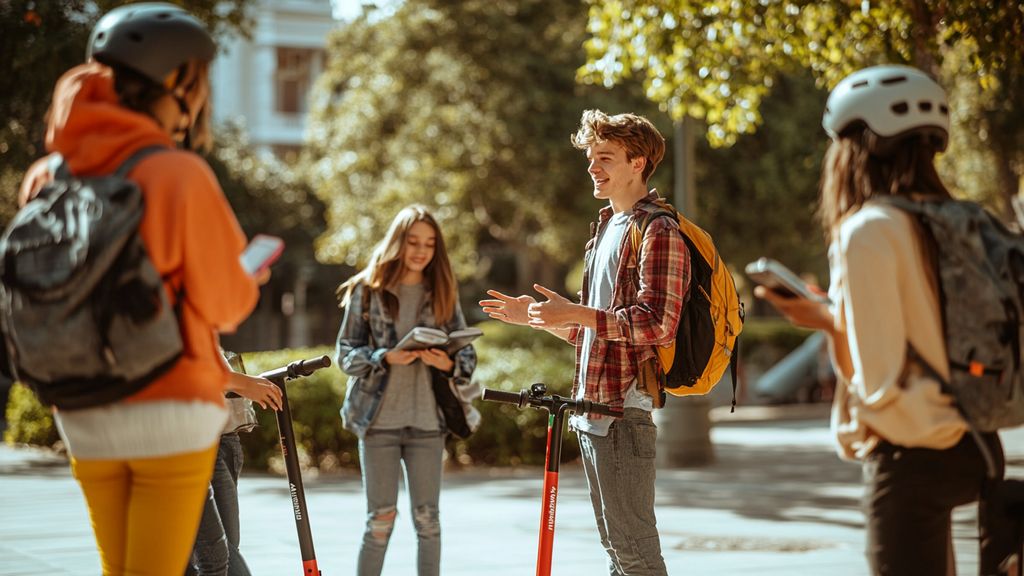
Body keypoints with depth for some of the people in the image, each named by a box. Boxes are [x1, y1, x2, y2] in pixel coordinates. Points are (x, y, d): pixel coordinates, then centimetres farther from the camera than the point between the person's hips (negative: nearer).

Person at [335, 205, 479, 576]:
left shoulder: (442, 293, 8)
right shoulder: (368, 290, 2)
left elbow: (467, 355, 7)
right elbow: (346, 353, 0)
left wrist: (447, 364, -15)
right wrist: (384, 357, -17)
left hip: (427, 420, 2)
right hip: (379, 419, -2)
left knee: (427, 518, 3)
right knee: (380, 518, 0)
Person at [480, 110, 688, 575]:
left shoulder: (657, 231, -11)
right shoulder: (606, 229, 21)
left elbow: (657, 323, -22)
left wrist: (577, 313, -23)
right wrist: (536, 317, 16)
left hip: (624, 410, -10)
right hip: (593, 409, 10)